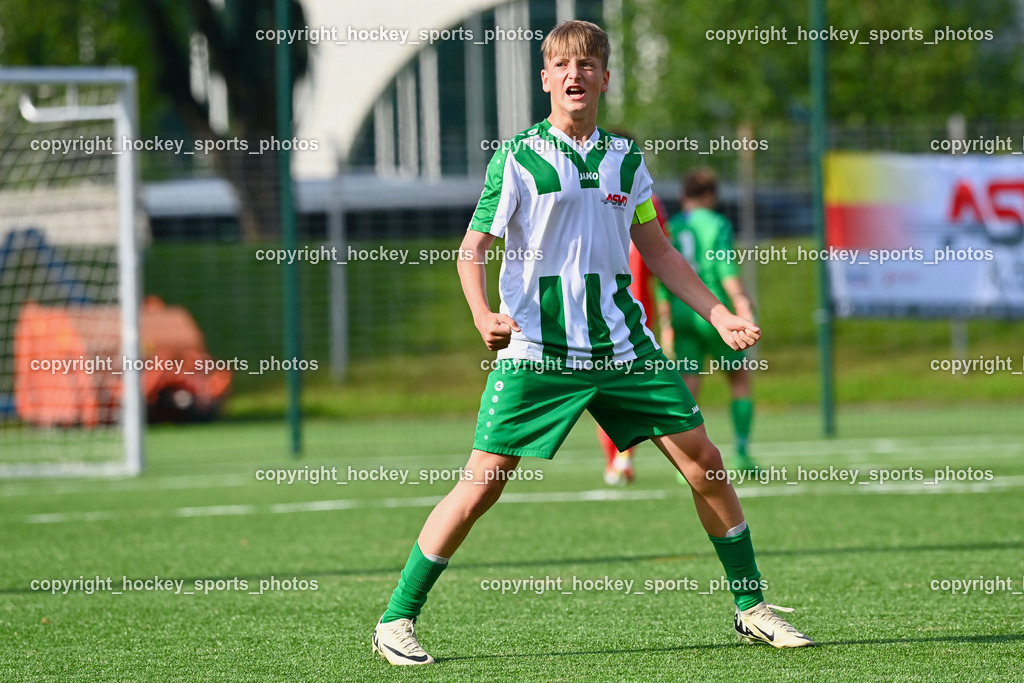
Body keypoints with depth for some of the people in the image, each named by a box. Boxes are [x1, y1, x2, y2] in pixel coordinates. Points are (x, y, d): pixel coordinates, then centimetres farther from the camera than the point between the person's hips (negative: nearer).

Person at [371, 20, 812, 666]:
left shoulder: (625, 158, 10)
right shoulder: (517, 158, -3)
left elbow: (658, 252, 18)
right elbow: (473, 248, -2)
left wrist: (720, 315, 11)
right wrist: (483, 315, -21)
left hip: (622, 343, 4)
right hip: (535, 350, -4)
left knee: (703, 461, 0)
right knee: (483, 483, -9)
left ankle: (751, 607, 14)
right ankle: (397, 620, 1)